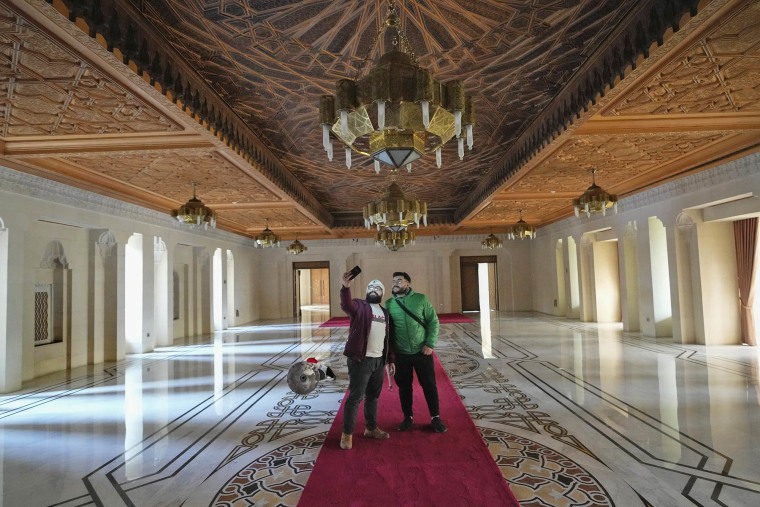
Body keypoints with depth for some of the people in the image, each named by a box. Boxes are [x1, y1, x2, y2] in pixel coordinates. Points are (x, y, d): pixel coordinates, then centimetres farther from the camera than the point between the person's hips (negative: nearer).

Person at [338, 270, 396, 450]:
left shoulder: (384, 312, 15)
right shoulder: (359, 306, -4)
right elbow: (346, 305, -28)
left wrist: (390, 359, 17)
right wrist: (346, 287, -47)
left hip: (379, 360, 6)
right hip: (361, 360, -6)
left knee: (373, 396, 17)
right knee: (355, 397, -2)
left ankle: (371, 428, 31)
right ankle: (347, 434, 9)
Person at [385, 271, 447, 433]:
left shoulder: (421, 299, -4)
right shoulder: (389, 303, 0)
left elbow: (433, 321, -3)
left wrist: (430, 344, -11)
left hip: (422, 351, -1)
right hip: (400, 354, 1)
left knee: (429, 385, 9)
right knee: (404, 387, 12)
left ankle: (435, 417, 26)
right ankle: (408, 417, 30)